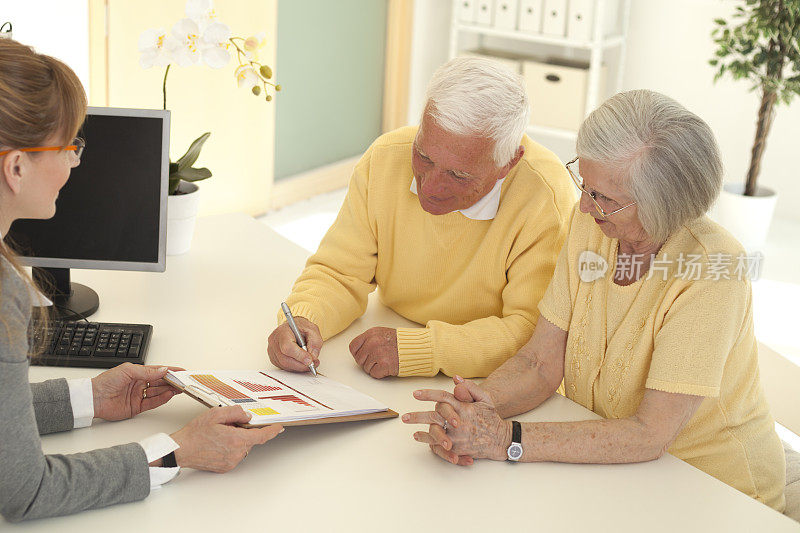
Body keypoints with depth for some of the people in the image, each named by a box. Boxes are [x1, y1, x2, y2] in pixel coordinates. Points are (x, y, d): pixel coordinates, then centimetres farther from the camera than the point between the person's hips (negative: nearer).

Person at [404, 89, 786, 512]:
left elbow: (650, 434, -26)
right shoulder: (590, 224, -5)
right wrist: (480, 406, -23)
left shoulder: (713, 271, -23)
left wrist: (508, 438, -30)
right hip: (611, 476, 5)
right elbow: (541, 362, -4)